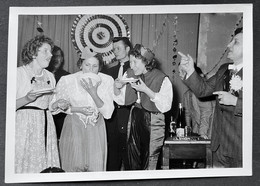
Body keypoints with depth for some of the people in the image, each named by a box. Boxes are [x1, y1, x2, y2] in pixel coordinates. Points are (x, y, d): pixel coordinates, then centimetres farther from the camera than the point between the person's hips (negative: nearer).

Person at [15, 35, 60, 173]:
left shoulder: (50, 76, 15)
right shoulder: (19, 73, -4)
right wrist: (27, 99, -21)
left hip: (46, 126, 6)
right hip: (24, 124, -5)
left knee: (46, 166, 3)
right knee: (23, 164, -5)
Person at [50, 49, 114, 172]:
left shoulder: (107, 80, -6)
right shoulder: (68, 80, -8)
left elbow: (107, 113, -8)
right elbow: (55, 107, 1)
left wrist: (94, 94, -22)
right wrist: (78, 109, -15)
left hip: (96, 130, 1)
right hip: (73, 128, -1)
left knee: (96, 168, 0)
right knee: (73, 168, 3)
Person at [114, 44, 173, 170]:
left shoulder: (162, 79, -12)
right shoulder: (129, 74, 5)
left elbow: (165, 106, -20)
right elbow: (122, 100, 13)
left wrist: (146, 90, -24)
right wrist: (117, 88, -8)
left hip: (153, 123, -5)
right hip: (134, 120, 5)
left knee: (149, 166, -1)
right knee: (133, 163, 8)